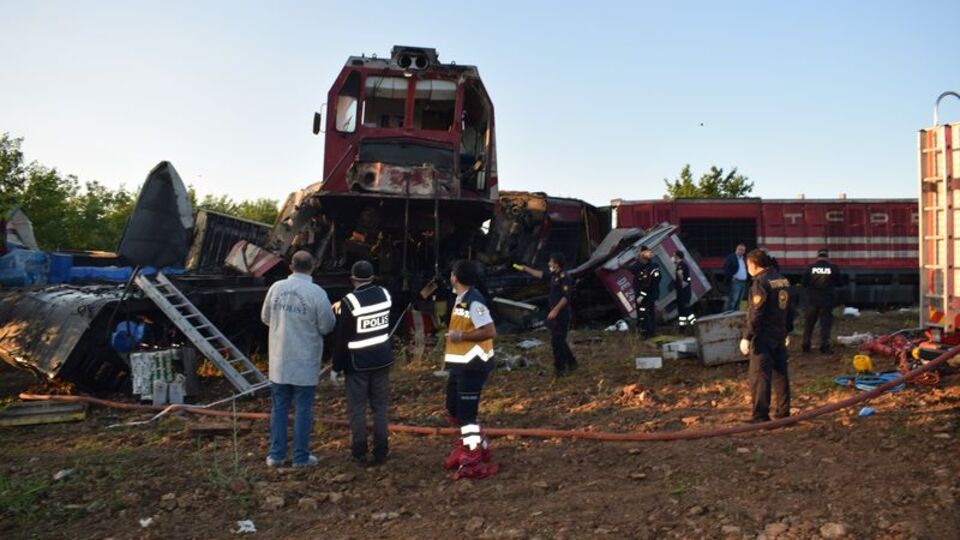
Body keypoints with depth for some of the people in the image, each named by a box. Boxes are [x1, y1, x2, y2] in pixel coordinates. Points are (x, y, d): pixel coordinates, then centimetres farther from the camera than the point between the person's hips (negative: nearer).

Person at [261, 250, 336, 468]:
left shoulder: (276, 288, -3)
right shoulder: (317, 293, -15)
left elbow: (265, 317, 9)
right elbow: (327, 327, -11)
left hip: (279, 361, 4)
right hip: (305, 363, -3)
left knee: (279, 408, 15)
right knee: (303, 409, 7)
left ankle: (276, 454, 21)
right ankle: (301, 456, 15)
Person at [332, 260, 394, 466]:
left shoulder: (349, 302, -15)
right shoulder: (385, 295, -1)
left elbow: (341, 338, -11)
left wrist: (337, 367, -2)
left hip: (358, 363, -4)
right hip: (382, 359, 4)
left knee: (357, 409, 6)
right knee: (380, 407, 11)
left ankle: (359, 454, 10)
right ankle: (381, 453, 14)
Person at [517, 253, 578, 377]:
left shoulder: (565, 277, -19)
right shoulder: (553, 274, 9)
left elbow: (566, 297, -24)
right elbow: (541, 274, 27)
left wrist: (555, 310, -25)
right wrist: (526, 269, 26)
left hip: (561, 314, -10)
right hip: (554, 313, 10)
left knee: (557, 341, -4)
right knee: (559, 340, 16)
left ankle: (559, 367, 6)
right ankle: (571, 362, 28)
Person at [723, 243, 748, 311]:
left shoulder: (744, 259, 19)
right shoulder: (730, 258, -5)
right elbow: (726, 268, -15)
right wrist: (731, 277, -20)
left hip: (743, 282, 8)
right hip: (735, 282, -8)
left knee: (738, 301, 10)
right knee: (732, 301, -11)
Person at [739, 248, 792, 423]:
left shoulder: (761, 282, -16)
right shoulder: (783, 280, 12)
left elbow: (755, 313, -20)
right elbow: (787, 309, 19)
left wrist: (747, 336, -17)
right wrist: (787, 331, 28)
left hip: (763, 337, -9)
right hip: (780, 335, 9)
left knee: (760, 376, -6)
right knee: (780, 374, 14)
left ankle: (761, 416, -5)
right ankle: (783, 412, 21)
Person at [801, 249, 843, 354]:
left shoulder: (811, 267, -5)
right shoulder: (833, 268, -5)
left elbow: (803, 284, -1)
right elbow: (839, 283, 5)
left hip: (812, 300, 1)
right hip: (827, 301, -1)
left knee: (808, 323, 10)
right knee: (826, 324, 5)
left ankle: (806, 345, 10)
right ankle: (824, 346, 2)